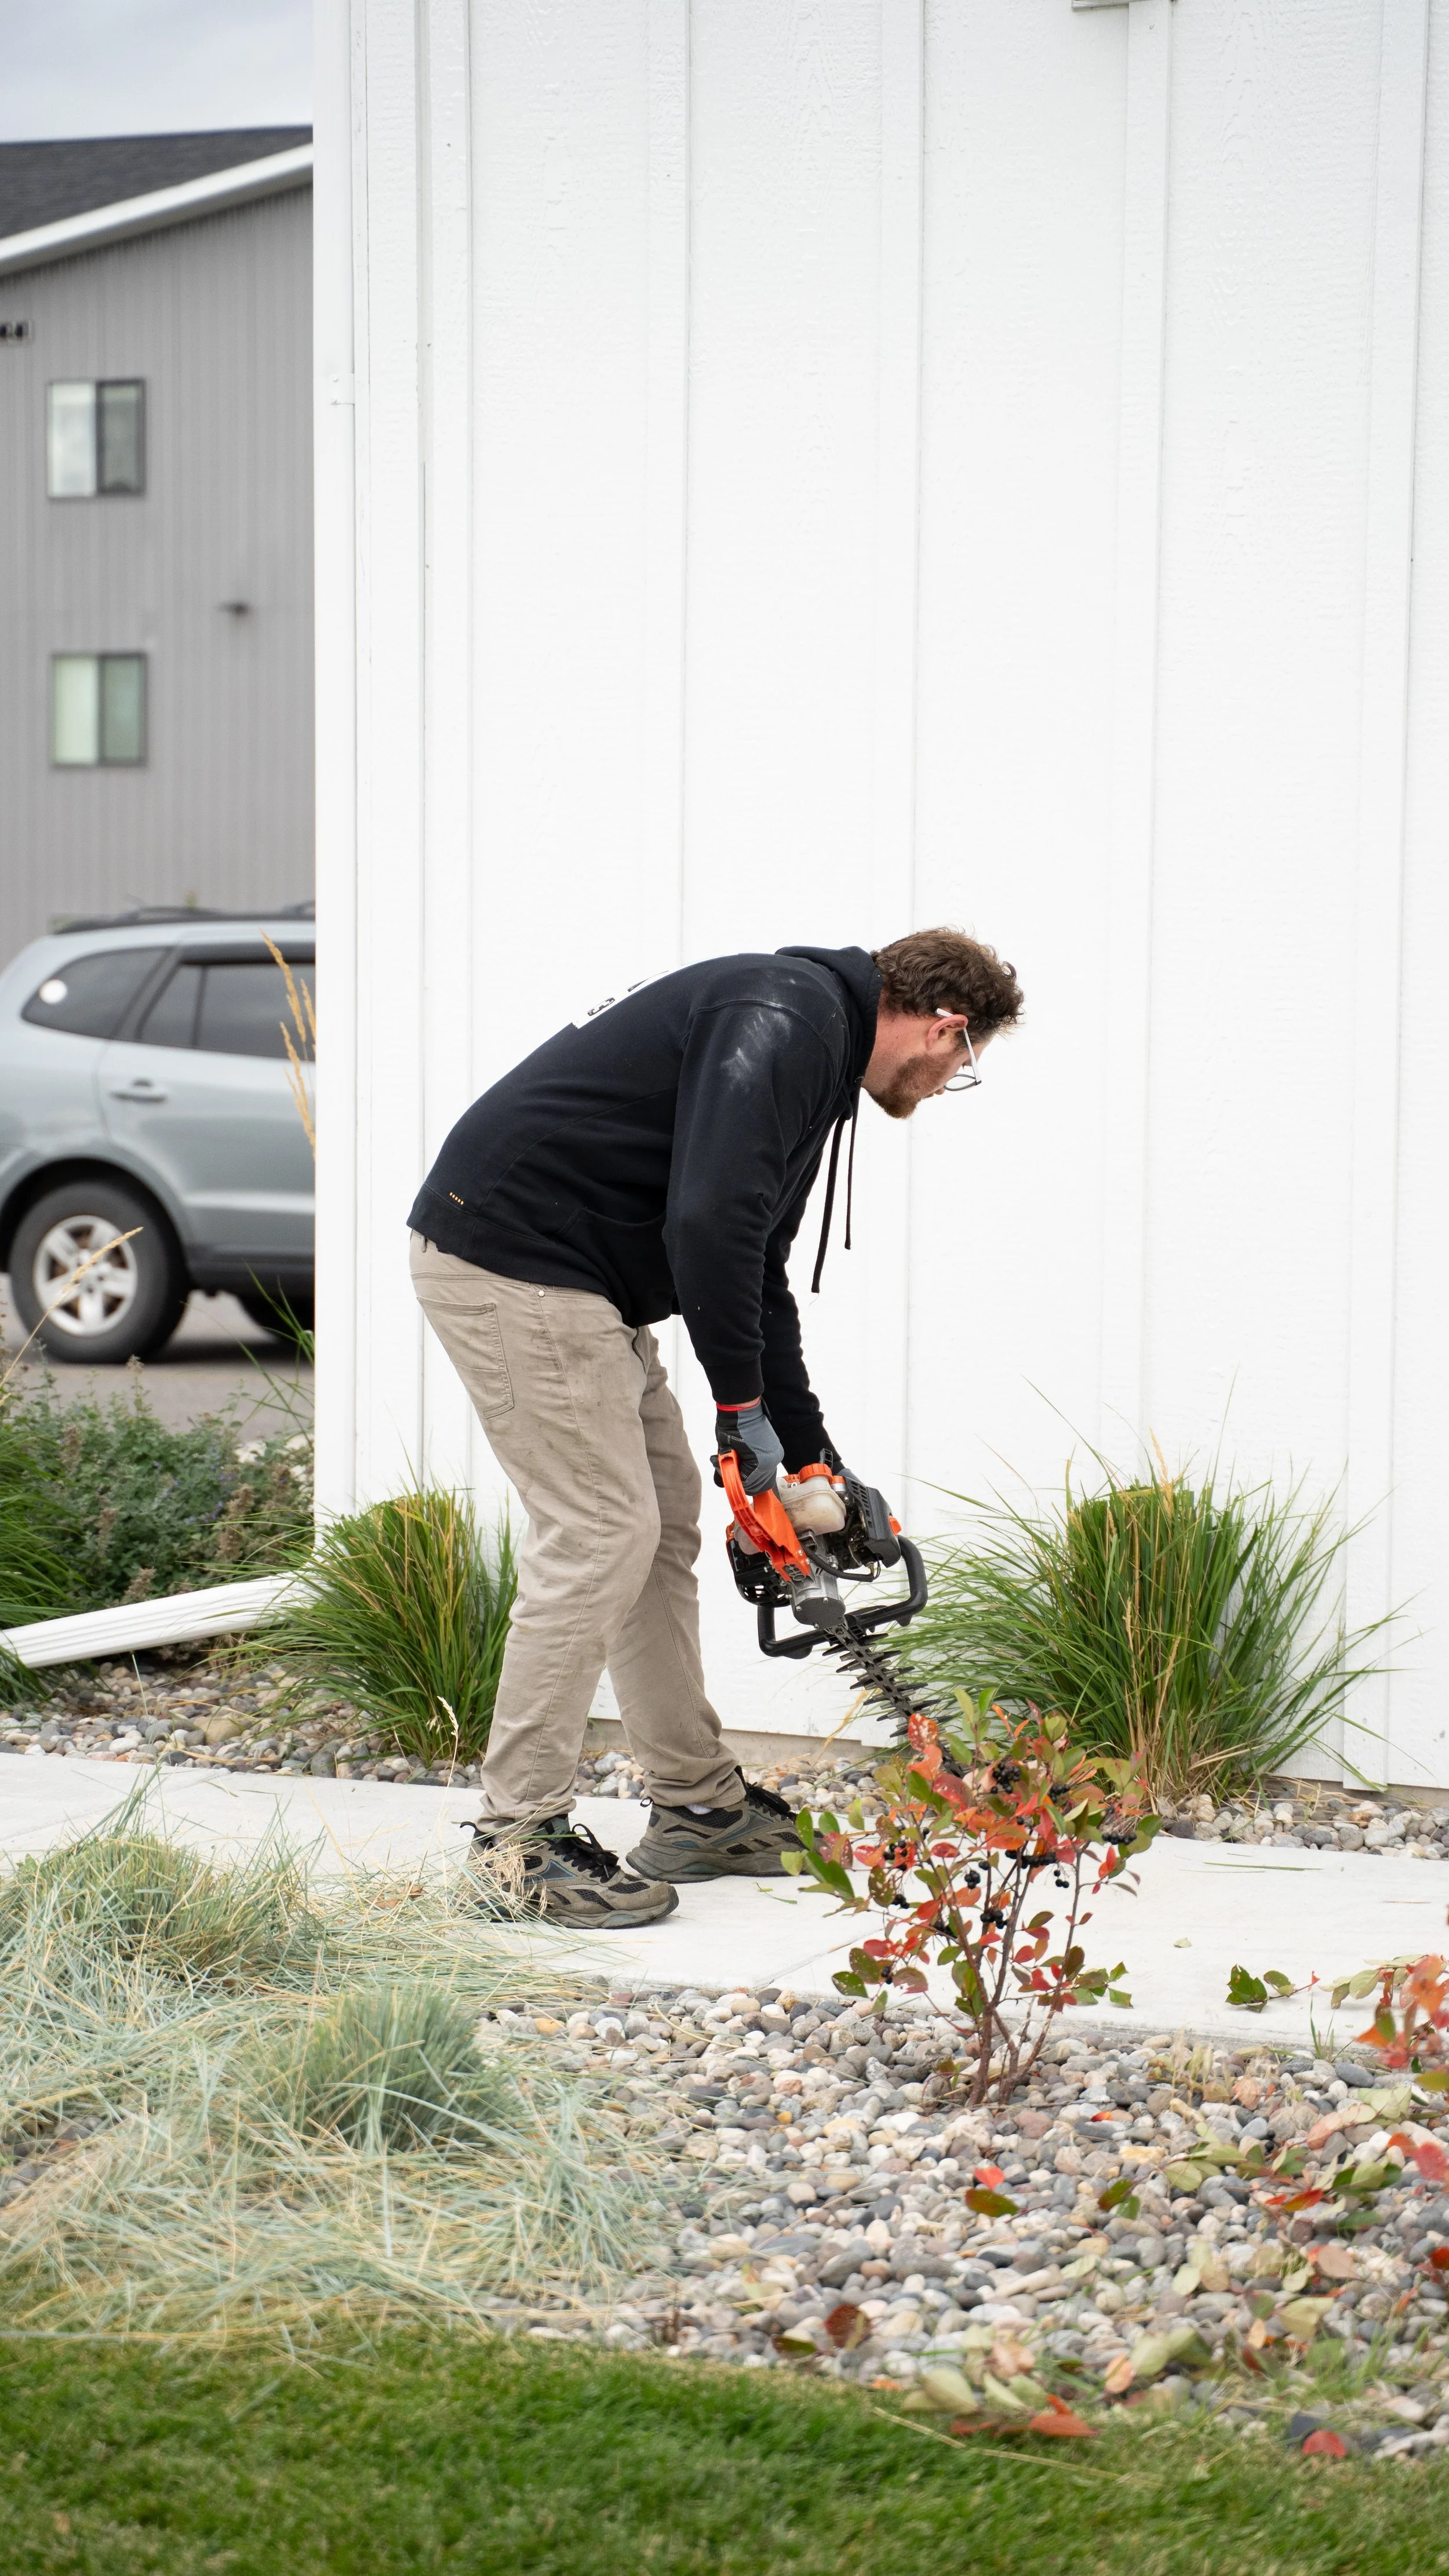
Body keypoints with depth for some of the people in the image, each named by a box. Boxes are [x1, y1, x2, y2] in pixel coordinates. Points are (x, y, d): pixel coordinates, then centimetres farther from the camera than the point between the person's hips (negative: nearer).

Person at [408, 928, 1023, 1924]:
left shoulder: (817, 1055, 18)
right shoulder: (785, 1020, -15)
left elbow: (758, 1273, 24)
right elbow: (707, 1224, -26)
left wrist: (814, 1458, 22)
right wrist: (743, 1409, -14)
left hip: (580, 1281, 11)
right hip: (510, 1256, -11)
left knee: (666, 1518, 13)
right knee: (599, 1533, -9)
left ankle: (699, 1807, 22)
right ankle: (518, 1838, -1)